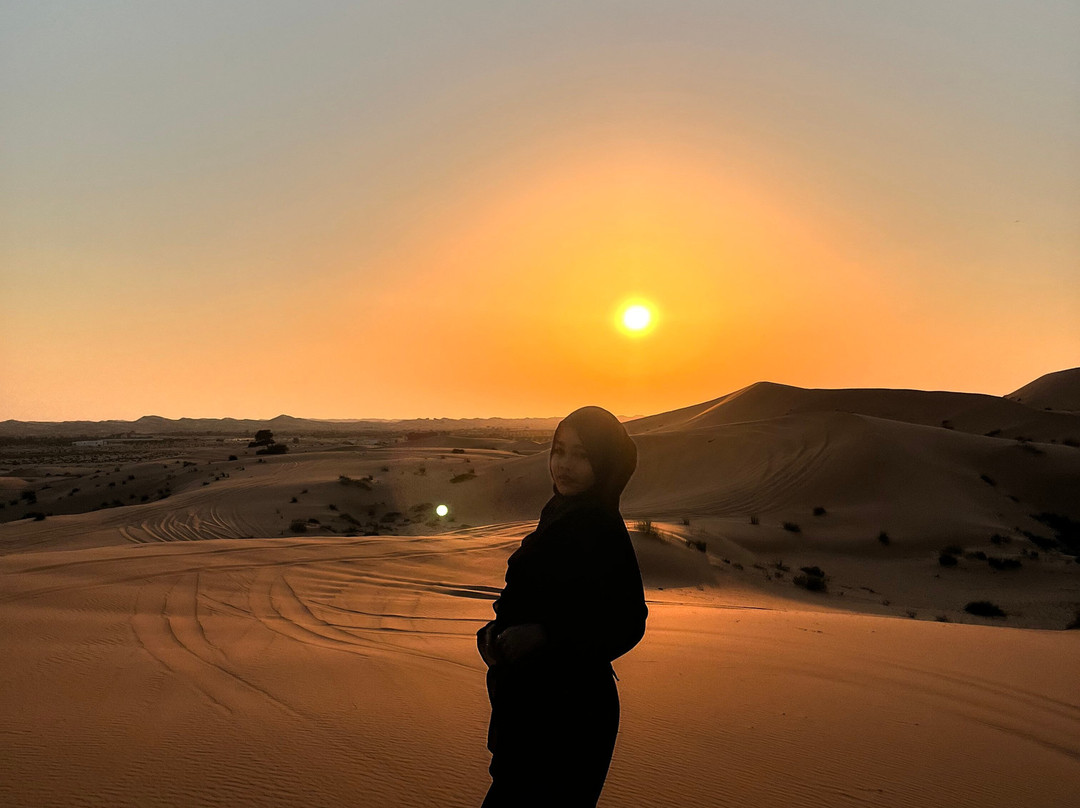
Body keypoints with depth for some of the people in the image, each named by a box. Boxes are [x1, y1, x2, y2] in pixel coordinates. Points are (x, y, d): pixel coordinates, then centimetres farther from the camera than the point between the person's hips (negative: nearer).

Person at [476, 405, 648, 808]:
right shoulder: (560, 514, 7)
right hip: (533, 702, 9)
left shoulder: (601, 528, -19)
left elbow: (628, 623, -20)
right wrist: (497, 631, -1)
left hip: (567, 711, -9)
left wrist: (545, 636, -25)